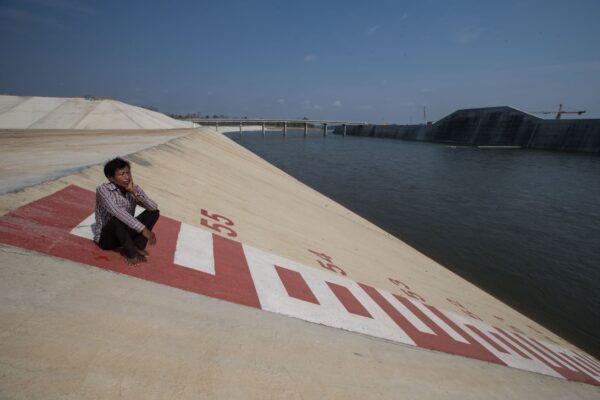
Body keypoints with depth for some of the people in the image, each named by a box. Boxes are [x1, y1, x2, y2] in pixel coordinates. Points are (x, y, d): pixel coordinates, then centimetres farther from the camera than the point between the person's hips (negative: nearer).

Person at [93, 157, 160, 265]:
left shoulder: (134, 188, -3)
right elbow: (118, 212, -35)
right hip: (106, 237, -5)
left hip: (126, 233, 5)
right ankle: (130, 252, -17)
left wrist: (134, 191, -24)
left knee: (154, 212, -11)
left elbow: (154, 207, -15)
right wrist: (143, 229, -42)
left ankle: (137, 246, -14)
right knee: (117, 219, -37)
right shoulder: (103, 190, -19)